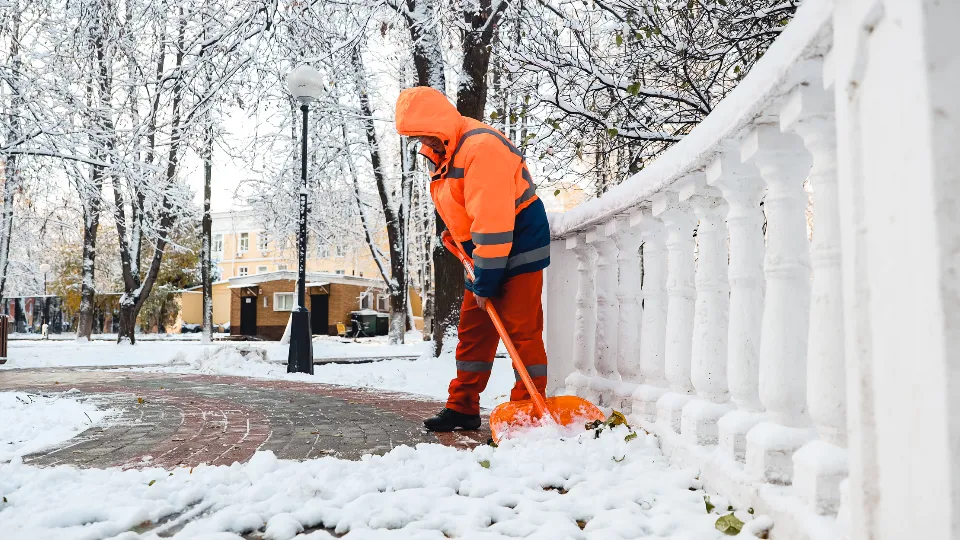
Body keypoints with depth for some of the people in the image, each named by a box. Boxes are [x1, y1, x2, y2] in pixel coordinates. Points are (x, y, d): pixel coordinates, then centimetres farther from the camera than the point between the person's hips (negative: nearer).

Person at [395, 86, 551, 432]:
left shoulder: (481, 147, -25)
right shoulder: (439, 151, 6)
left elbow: (492, 222, -29)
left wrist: (485, 281, -24)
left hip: (519, 246, -9)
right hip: (483, 250, 9)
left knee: (521, 330, -8)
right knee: (472, 329, 9)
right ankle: (462, 407, 16)